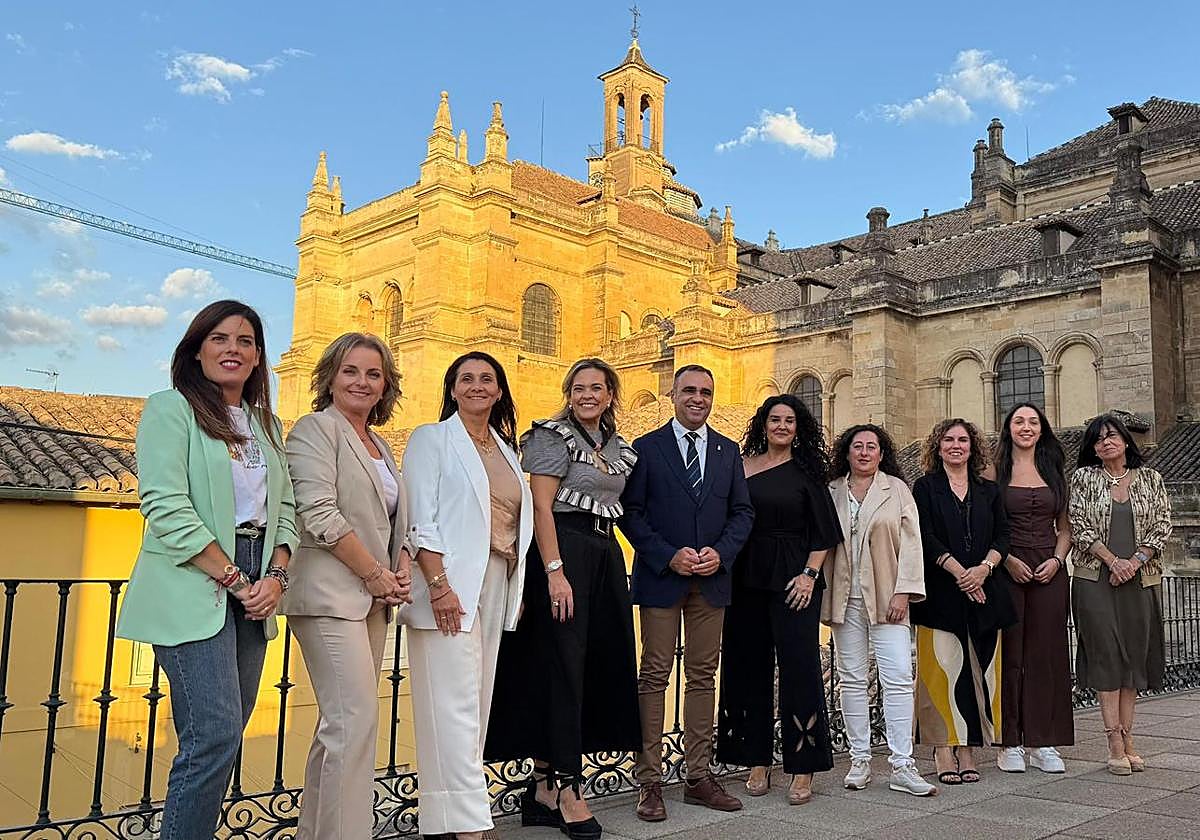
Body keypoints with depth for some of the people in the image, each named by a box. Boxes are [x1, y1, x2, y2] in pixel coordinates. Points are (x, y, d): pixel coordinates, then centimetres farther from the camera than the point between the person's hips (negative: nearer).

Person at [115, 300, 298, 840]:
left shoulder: (268, 425, 17)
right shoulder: (172, 409, -1)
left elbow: (285, 507, 14)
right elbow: (167, 509, -11)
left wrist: (275, 576, -3)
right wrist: (234, 578, -12)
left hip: (255, 588, 6)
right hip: (194, 588, -6)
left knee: (225, 735, 7)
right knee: (215, 735, -11)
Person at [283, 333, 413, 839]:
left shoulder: (380, 445, 20)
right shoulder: (316, 428, -3)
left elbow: (396, 519, 24)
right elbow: (319, 514, -14)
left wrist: (402, 567, 4)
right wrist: (375, 574, -12)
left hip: (372, 598, 8)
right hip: (331, 593, -8)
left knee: (341, 721, 10)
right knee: (355, 717, -13)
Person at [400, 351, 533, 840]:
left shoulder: (505, 448, 18)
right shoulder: (432, 439, 1)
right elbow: (420, 520, -9)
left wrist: (517, 592, 11)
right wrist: (439, 585, -18)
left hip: (497, 588, 7)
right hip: (452, 586, -7)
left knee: (478, 703, 8)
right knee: (455, 706, -9)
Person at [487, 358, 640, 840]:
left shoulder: (620, 449, 17)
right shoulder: (554, 435, -4)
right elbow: (540, 507, -12)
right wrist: (555, 572, -20)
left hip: (607, 556, 8)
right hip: (563, 551, -8)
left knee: (600, 664, 7)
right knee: (563, 665, -4)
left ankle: (543, 785, 16)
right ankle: (567, 789, 4)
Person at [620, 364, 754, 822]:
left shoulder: (728, 451, 12)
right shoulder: (646, 448, 1)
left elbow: (742, 511, 10)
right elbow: (630, 511, -4)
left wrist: (721, 552, -6)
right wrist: (668, 556, -14)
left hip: (712, 579, 4)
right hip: (661, 578, -4)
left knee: (703, 677, 8)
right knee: (654, 677, -1)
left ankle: (699, 777, 16)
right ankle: (649, 781, 6)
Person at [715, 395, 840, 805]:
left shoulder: (806, 472, 4)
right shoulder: (742, 466, 9)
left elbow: (823, 532, 2)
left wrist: (810, 574, -9)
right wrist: (725, 567, -3)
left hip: (793, 579, -2)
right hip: (746, 578, 3)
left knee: (799, 664, -4)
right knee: (750, 665, 6)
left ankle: (803, 768, 3)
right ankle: (757, 762, 15)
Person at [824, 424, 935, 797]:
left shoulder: (896, 489, 5)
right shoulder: (831, 492, 8)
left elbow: (911, 542, 0)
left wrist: (903, 592, -8)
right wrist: (822, 597, 1)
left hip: (886, 597, -1)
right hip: (844, 599, 2)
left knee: (899, 677, -7)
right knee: (852, 679, 6)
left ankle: (902, 766, -2)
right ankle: (860, 760, 16)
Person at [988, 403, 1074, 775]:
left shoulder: (1054, 471, 13)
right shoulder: (995, 471, 2)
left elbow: (1064, 527, 14)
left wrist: (1056, 560, -3)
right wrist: (1007, 559, -14)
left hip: (1049, 572, 3)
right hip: (1008, 572, -3)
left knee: (1046, 653, 4)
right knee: (1009, 654, -1)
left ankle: (1043, 742, 11)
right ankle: (1009, 742, 6)